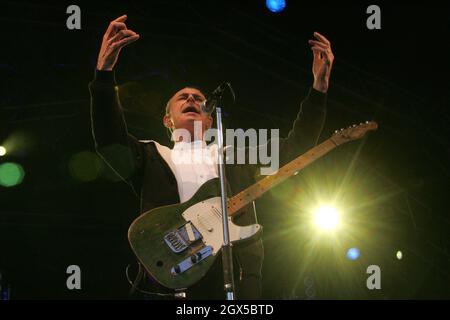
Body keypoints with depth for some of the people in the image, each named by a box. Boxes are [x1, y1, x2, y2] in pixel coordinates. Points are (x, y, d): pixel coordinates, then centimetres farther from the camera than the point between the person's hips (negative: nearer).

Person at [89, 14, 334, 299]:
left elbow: (296, 147, 21)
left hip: (238, 281, 2)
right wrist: (104, 70, -12)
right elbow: (110, 139, 1)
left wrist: (320, 86, 11)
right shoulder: (151, 159, 19)